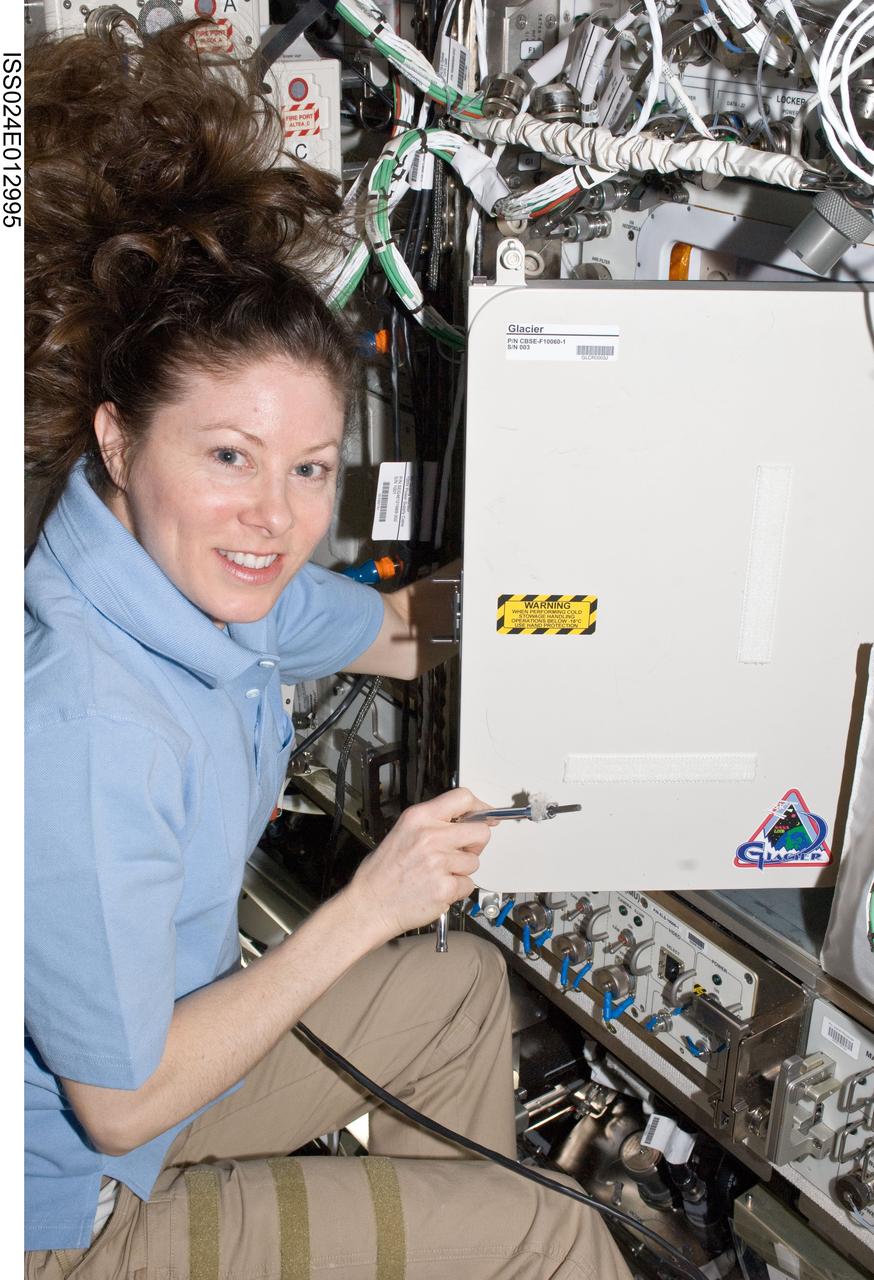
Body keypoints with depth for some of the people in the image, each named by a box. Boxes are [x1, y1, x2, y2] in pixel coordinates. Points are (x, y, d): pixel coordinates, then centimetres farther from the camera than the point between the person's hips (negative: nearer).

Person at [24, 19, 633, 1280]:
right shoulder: (83, 737, -37)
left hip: (162, 1033, 8)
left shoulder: (209, 575, -12)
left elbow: (404, 632, 8)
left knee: (464, 983, 20)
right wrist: (368, 908, -22)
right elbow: (121, 1104, -26)